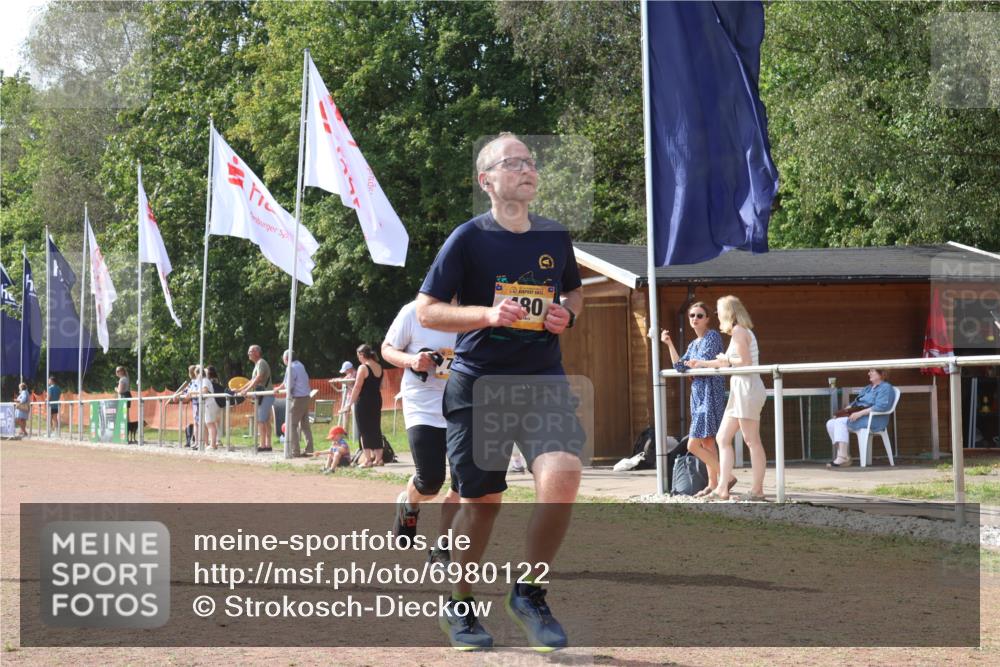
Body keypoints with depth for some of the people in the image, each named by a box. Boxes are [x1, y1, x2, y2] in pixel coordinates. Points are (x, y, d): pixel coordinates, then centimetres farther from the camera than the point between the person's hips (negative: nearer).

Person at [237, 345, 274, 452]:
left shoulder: (261, 363, -10)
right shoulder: (257, 364, 21)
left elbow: (258, 380, -23)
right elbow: (252, 381, 27)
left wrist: (246, 390, -28)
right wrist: (239, 390, 24)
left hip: (265, 396, -10)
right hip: (262, 396, 10)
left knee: (261, 420, -12)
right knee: (266, 421, 8)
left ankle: (262, 445, -14)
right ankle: (268, 445, 7)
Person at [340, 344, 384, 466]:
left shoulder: (363, 368, -13)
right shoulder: (379, 367, 8)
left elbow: (357, 387, -15)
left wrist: (349, 404, -13)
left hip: (364, 402, -7)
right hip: (377, 400, 7)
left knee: (364, 430, -1)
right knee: (376, 429, 11)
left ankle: (368, 460, -3)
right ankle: (378, 458, 13)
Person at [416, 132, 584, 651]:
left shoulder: (555, 237, 7)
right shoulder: (469, 239, -6)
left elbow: (574, 290, 25)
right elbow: (426, 311, -5)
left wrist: (566, 313, 2)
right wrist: (489, 314, -19)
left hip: (544, 380, 3)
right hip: (478, 385, -3)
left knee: (562, 476, -20)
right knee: (482, 500, 5)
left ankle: (530, 593, -1)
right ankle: (459, 607, 27)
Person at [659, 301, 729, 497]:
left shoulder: (712, 336, -7)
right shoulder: (693, 344, 17)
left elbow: (707, 363, -16)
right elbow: (680, 367, 8)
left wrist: (693, 363, 4)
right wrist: (669, 344, 4)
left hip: (710, 394, -9)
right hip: (697, 393, 9)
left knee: (693, 445, -14)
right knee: (707, 443, 11)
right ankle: (713, 484, 15)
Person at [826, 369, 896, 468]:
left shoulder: (885, 388, -3)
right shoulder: (868, 388, 27)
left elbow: (881, 407, -18)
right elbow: (855, 403, 26)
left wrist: (860, 413, -24)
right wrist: (845, 410, 6)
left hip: (874, 420, -9)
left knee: (840, 422, -29)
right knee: (830, 423, -11)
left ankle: (843, 458, -30)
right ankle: (842, 455, -14)